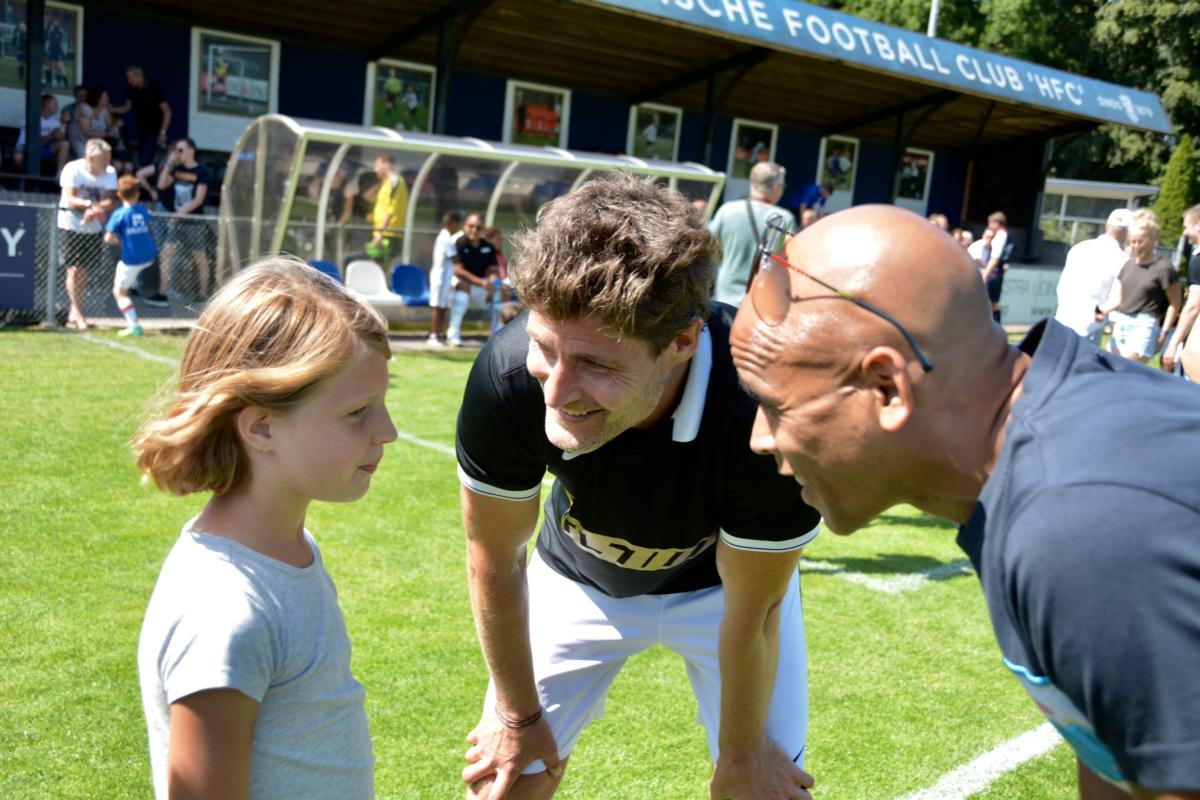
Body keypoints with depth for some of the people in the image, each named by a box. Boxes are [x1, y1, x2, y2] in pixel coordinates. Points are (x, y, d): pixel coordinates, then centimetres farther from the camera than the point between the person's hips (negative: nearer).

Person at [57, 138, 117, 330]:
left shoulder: (110, 173, -7)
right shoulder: (73, 169, -16)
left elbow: (110, 201, -13)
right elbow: (70, 199, -22)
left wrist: (95, 209, -32)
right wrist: (92, 204, -37)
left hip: (93, 227, 4)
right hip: (71, 224, -4)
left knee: (84, 271, 7)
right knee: (74, 269, -7)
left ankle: (74, 315, 16)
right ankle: (78, 314, -4)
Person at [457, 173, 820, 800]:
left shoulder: (764, 410, -40)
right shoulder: (507, 376, -35)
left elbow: (751, 611, -23)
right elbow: (495, 559, -17)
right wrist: (519, 715, -3)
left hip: (720, 582, -1)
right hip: (579, 578, 1)